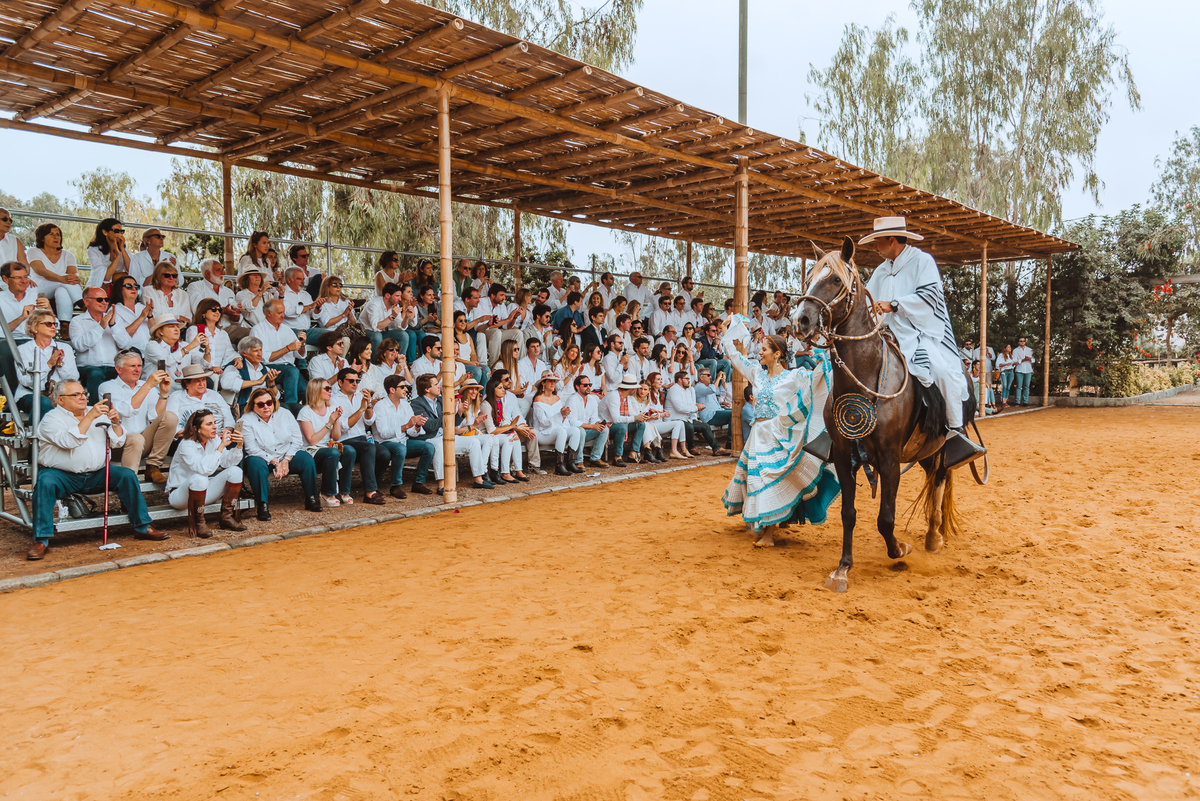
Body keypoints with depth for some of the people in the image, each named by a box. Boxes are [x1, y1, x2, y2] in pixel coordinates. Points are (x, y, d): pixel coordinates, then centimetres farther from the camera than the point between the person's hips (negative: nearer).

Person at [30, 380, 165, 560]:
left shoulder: (97, 414, 14)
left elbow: (117, 442, 11)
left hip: (96, 475, 4)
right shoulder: (52, 418, -1)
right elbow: (69, 441, -21)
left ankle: (142, 527, -11)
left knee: (127, 475, -17)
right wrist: (89, 417, -23)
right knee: (45, 482, -33)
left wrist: (116, 423, -8)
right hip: (63, 475, -4)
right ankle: (41, 541, -29)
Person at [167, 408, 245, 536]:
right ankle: (197, 523, -21)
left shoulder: (214, 440, -1)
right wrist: (221, 446, -37)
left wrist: (238, 446, -25)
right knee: (199, 479, -39)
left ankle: (226, 518, -5)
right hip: (179, 494, -7)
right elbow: (204, 469, -37)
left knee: (235, 471, -12)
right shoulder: (186, 445, -21)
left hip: (202, 492, 7)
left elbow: (228, 462, -10)